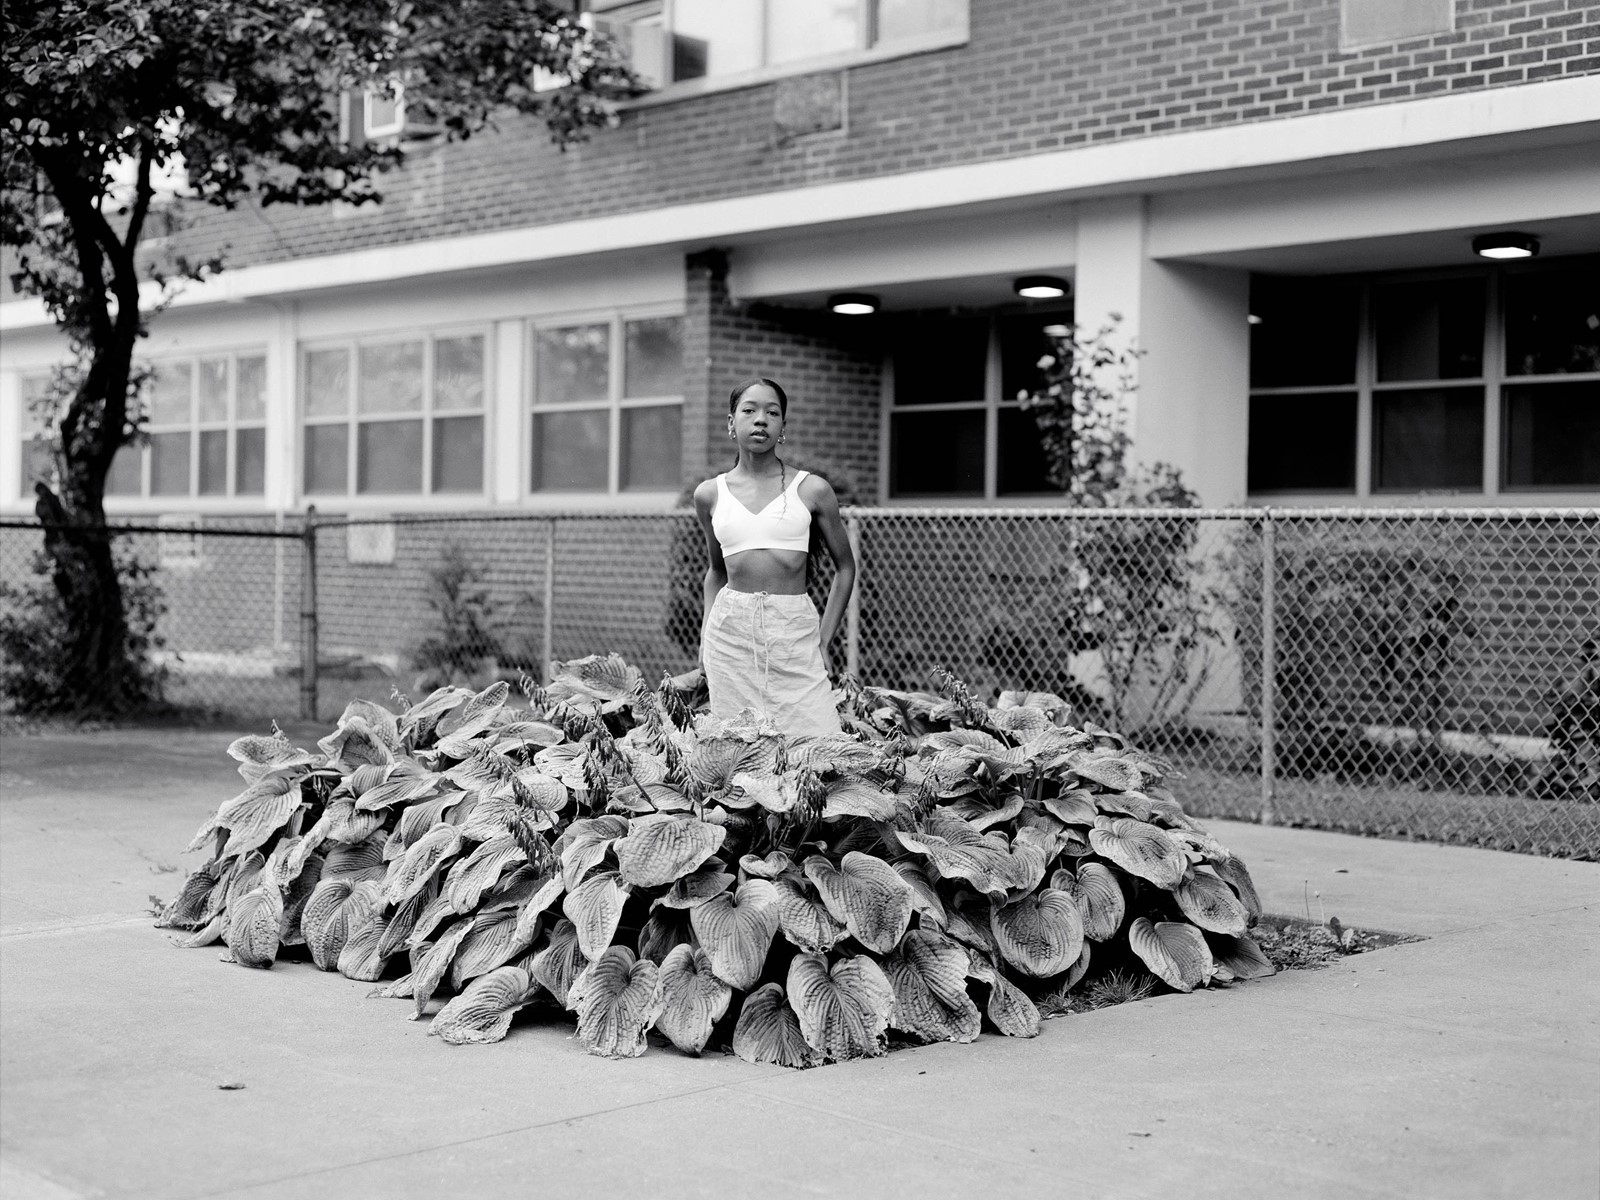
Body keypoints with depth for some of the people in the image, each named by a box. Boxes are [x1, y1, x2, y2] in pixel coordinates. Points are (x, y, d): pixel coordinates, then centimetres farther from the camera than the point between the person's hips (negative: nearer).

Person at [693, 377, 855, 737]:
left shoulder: (811, 490, 2)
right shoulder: (710, 495, 9)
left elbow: (845, 567, 11)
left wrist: (823, 639, 5)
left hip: (795, 629, -2)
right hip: (730, 631, 2)